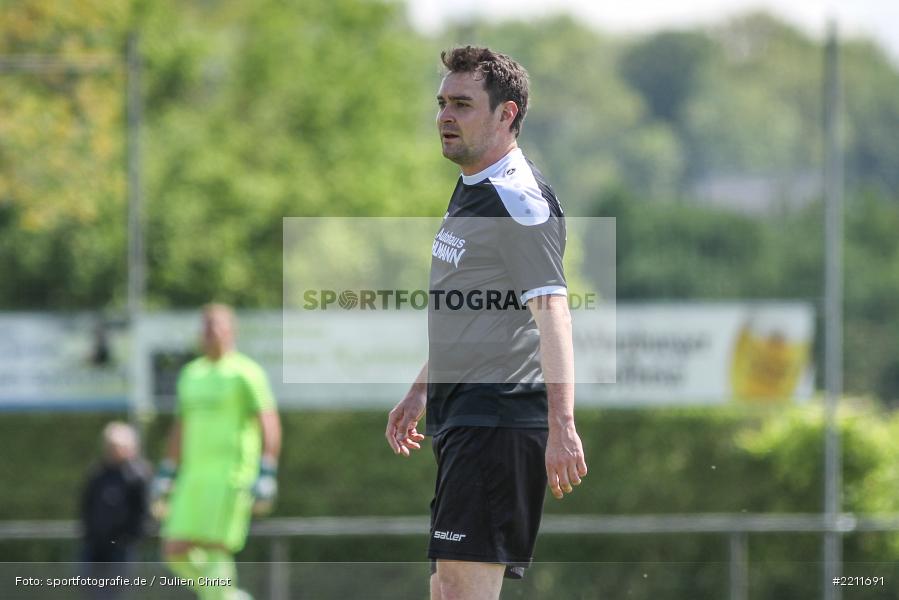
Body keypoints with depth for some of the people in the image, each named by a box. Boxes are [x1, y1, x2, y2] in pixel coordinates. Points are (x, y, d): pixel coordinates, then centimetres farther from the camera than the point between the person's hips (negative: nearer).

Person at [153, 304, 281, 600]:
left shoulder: (245, 373, -3)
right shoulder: (192, 373, 18)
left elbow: (269, 424, -8)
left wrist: (267, 475, -17)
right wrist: (166, 474, 22)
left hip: (230, 474, -7)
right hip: (195, 473, 7)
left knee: (214, 550, -13)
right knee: (175, 551, -1)